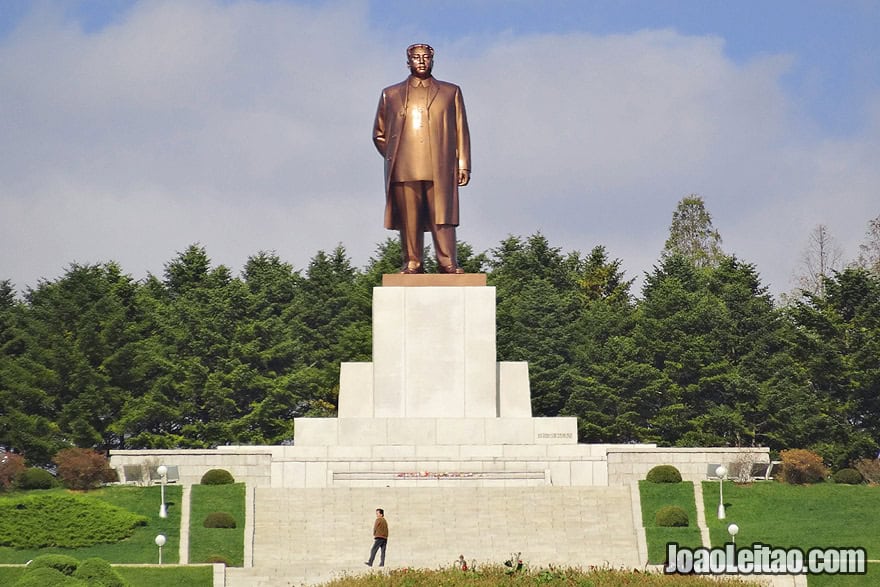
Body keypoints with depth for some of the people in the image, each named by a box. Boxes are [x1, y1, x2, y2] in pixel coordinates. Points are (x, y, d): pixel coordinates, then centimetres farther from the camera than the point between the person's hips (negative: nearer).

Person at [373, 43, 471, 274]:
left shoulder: (451, 92, 18)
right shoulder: (391, 94, 19)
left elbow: (461, 131, 13)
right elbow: (379, 134, 22)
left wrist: (463, 164, 4)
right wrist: (394, 157, 9)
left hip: (440, 168, -1)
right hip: (404, 169, 1)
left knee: (442, 215, -10)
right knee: (408, 218, -4)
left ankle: (447, 263, -11)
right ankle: (412, 263, -1)